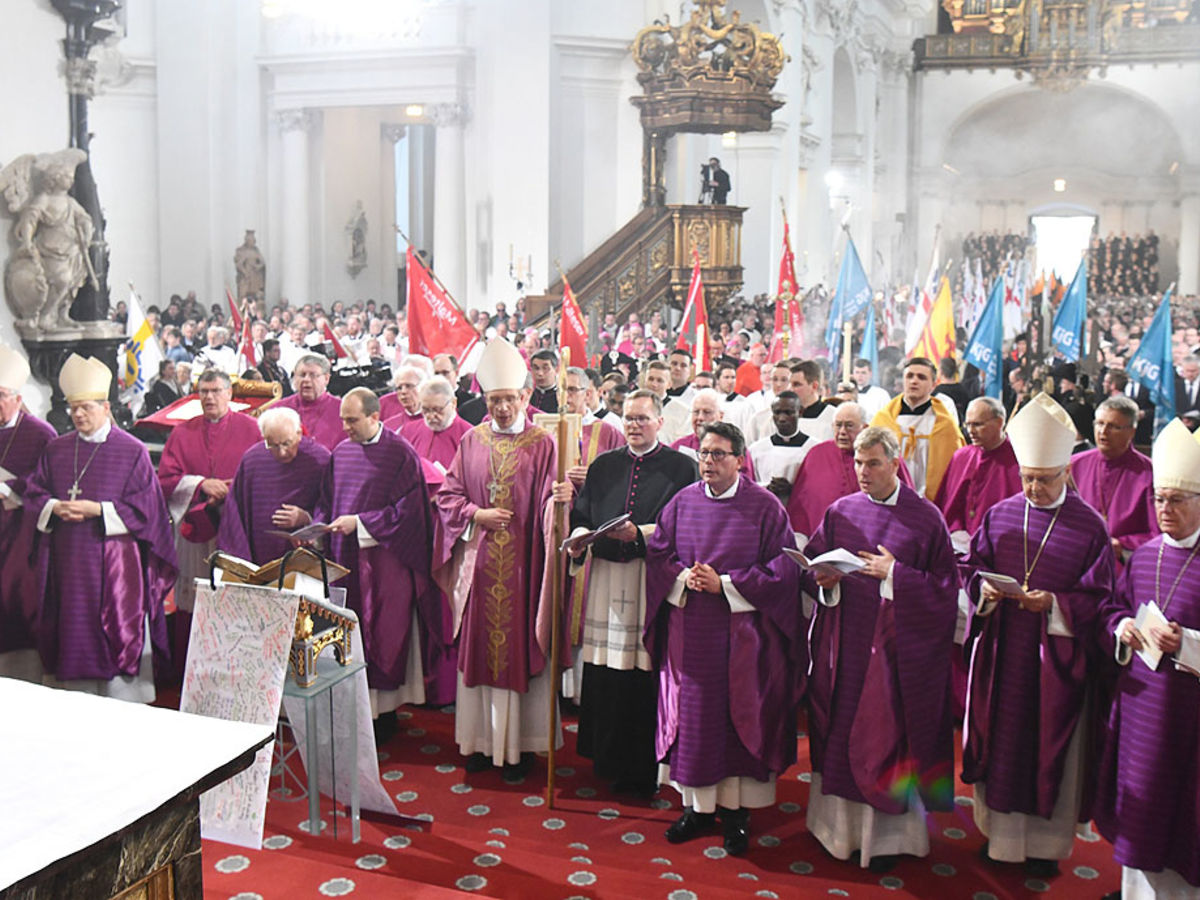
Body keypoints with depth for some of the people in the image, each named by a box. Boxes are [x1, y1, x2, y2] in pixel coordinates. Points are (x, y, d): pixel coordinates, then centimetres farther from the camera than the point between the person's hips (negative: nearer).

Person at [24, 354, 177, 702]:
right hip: (67, 562, 4)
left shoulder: (132, 451, -3)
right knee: (74, 634, 8)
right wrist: (55, 507, -9)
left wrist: (97, 509, -15)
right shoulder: (56, 450, 11)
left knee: (119, 634, -3)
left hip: (113, 563, -4)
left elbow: (144, 507, -7)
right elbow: (33, 493, 12)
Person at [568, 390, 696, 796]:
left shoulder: (680, 467, 3)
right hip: (606, 578, 4)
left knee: (646, 674, -3)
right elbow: (582, 513, 14)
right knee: (605, 676, 5)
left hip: (652, 581, -4)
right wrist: (579, 537, -7)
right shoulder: (602, 465, 16)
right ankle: (610, 761, 18)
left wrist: (639, 533, -17)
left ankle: (645, 769, 9)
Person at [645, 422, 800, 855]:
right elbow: (657, 554, 8)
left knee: (740, 717, 3)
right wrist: (685, 577, -12)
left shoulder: (764, 507, -4)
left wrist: (724, 584, -14)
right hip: (689, 632, 3)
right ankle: (697, 804, 21)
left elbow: (781, 568, -7)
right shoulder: (682, 502, 6)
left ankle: (736, 810, 16)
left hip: (742, 634, -3)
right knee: (692, 716, 7)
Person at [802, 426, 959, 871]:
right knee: (840, 732, 9)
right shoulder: (840, 512, 5)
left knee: (886, 732, 3)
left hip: (895, 646, -3)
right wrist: (823, 580, -12)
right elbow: (811, 568, 8)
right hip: (843, 644, 3)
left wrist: (895, 575, -15)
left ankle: (886, 833, 18)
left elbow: (944, 587, -6)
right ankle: (842, 822, 25)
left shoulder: (925, 517, -4)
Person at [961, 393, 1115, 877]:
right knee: (1000, 737, 10)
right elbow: (972, 566, 8)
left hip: (1057, 654, -2)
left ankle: (1045, 841, 24)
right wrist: (984, 588, -13)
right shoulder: (999, 515, 2)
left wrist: (1054, 603, -21)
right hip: (1001, 651, 3)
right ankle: (1000, 827, 28)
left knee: (1049, 745, 8)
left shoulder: (1089, 526, -6)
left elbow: (1097, 596, -6)